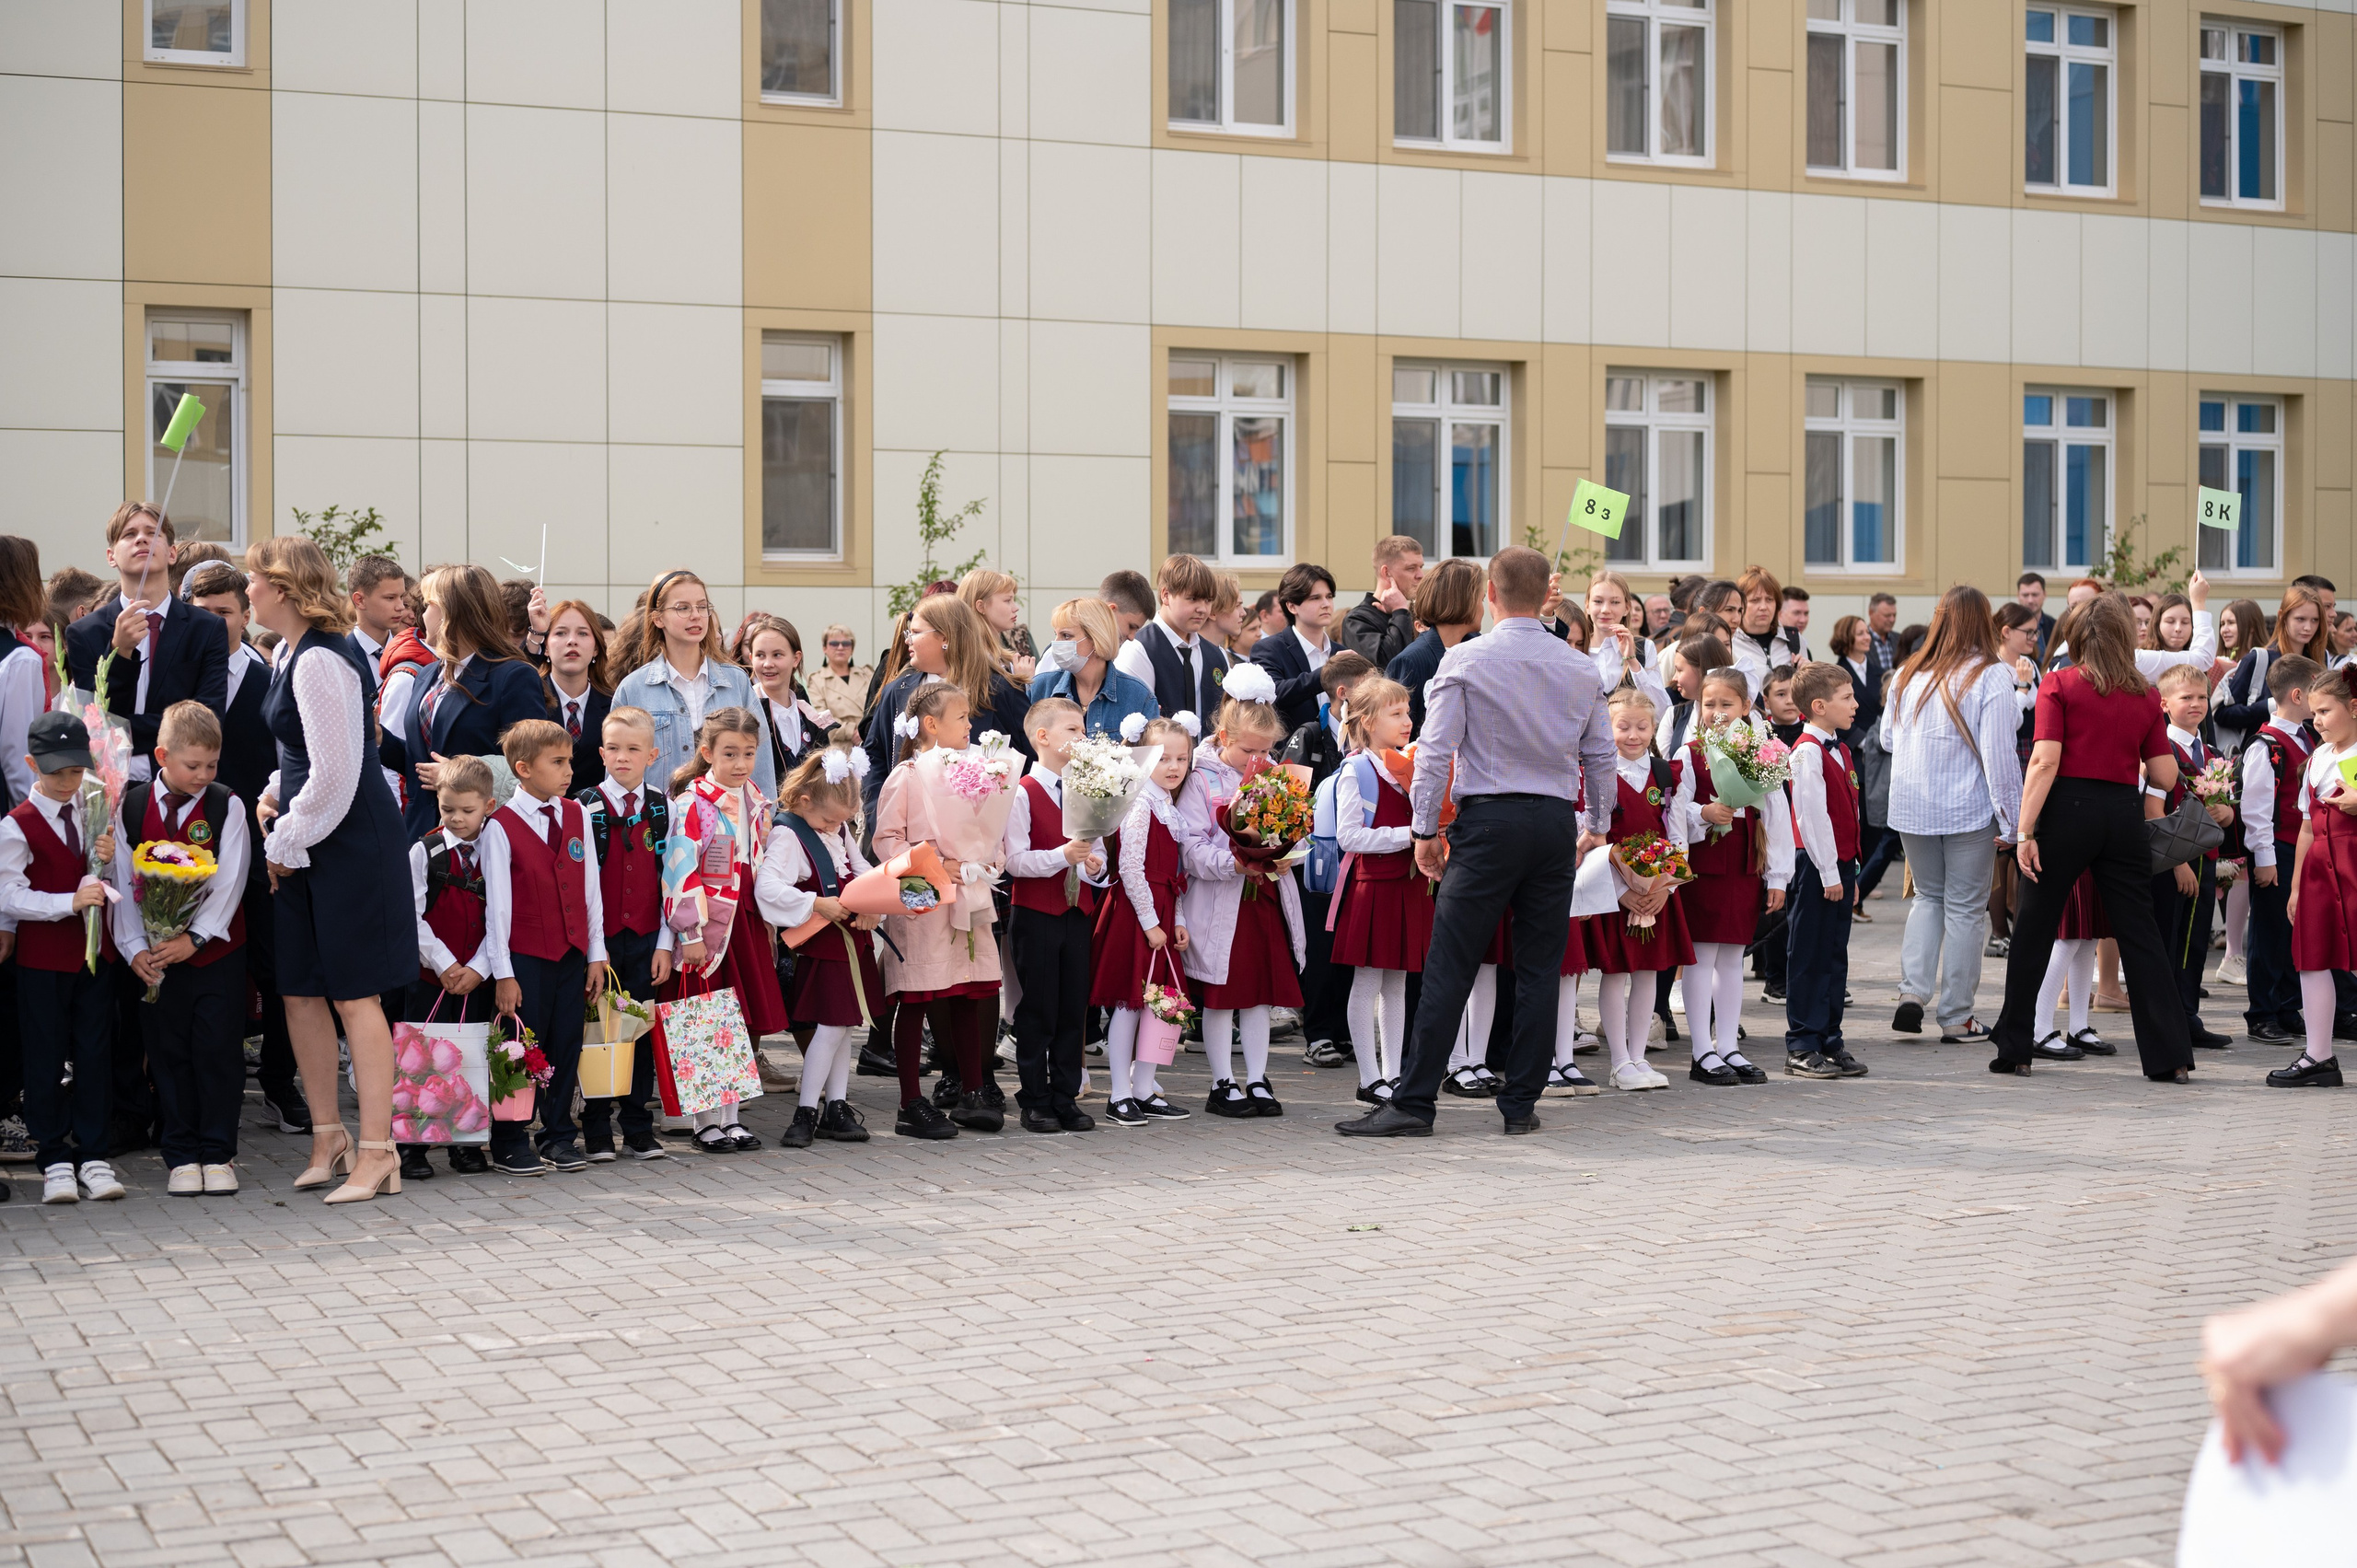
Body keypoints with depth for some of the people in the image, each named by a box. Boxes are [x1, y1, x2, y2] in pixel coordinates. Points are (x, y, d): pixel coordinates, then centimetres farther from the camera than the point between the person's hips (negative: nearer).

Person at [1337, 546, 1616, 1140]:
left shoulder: (1465, 660, -5)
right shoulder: (1580, 667, 7)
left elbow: (1435, 750, -7)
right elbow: (1600, 756, 13)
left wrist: (1425, 829, 1)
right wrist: (1597, 825, 26)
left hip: (1489, 822, -4)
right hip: (1556, 821, 4)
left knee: (1449, 967, -3)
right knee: (1538, 969, 8)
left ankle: (1413, 1103, -3)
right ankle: (1521, 1104, 12)